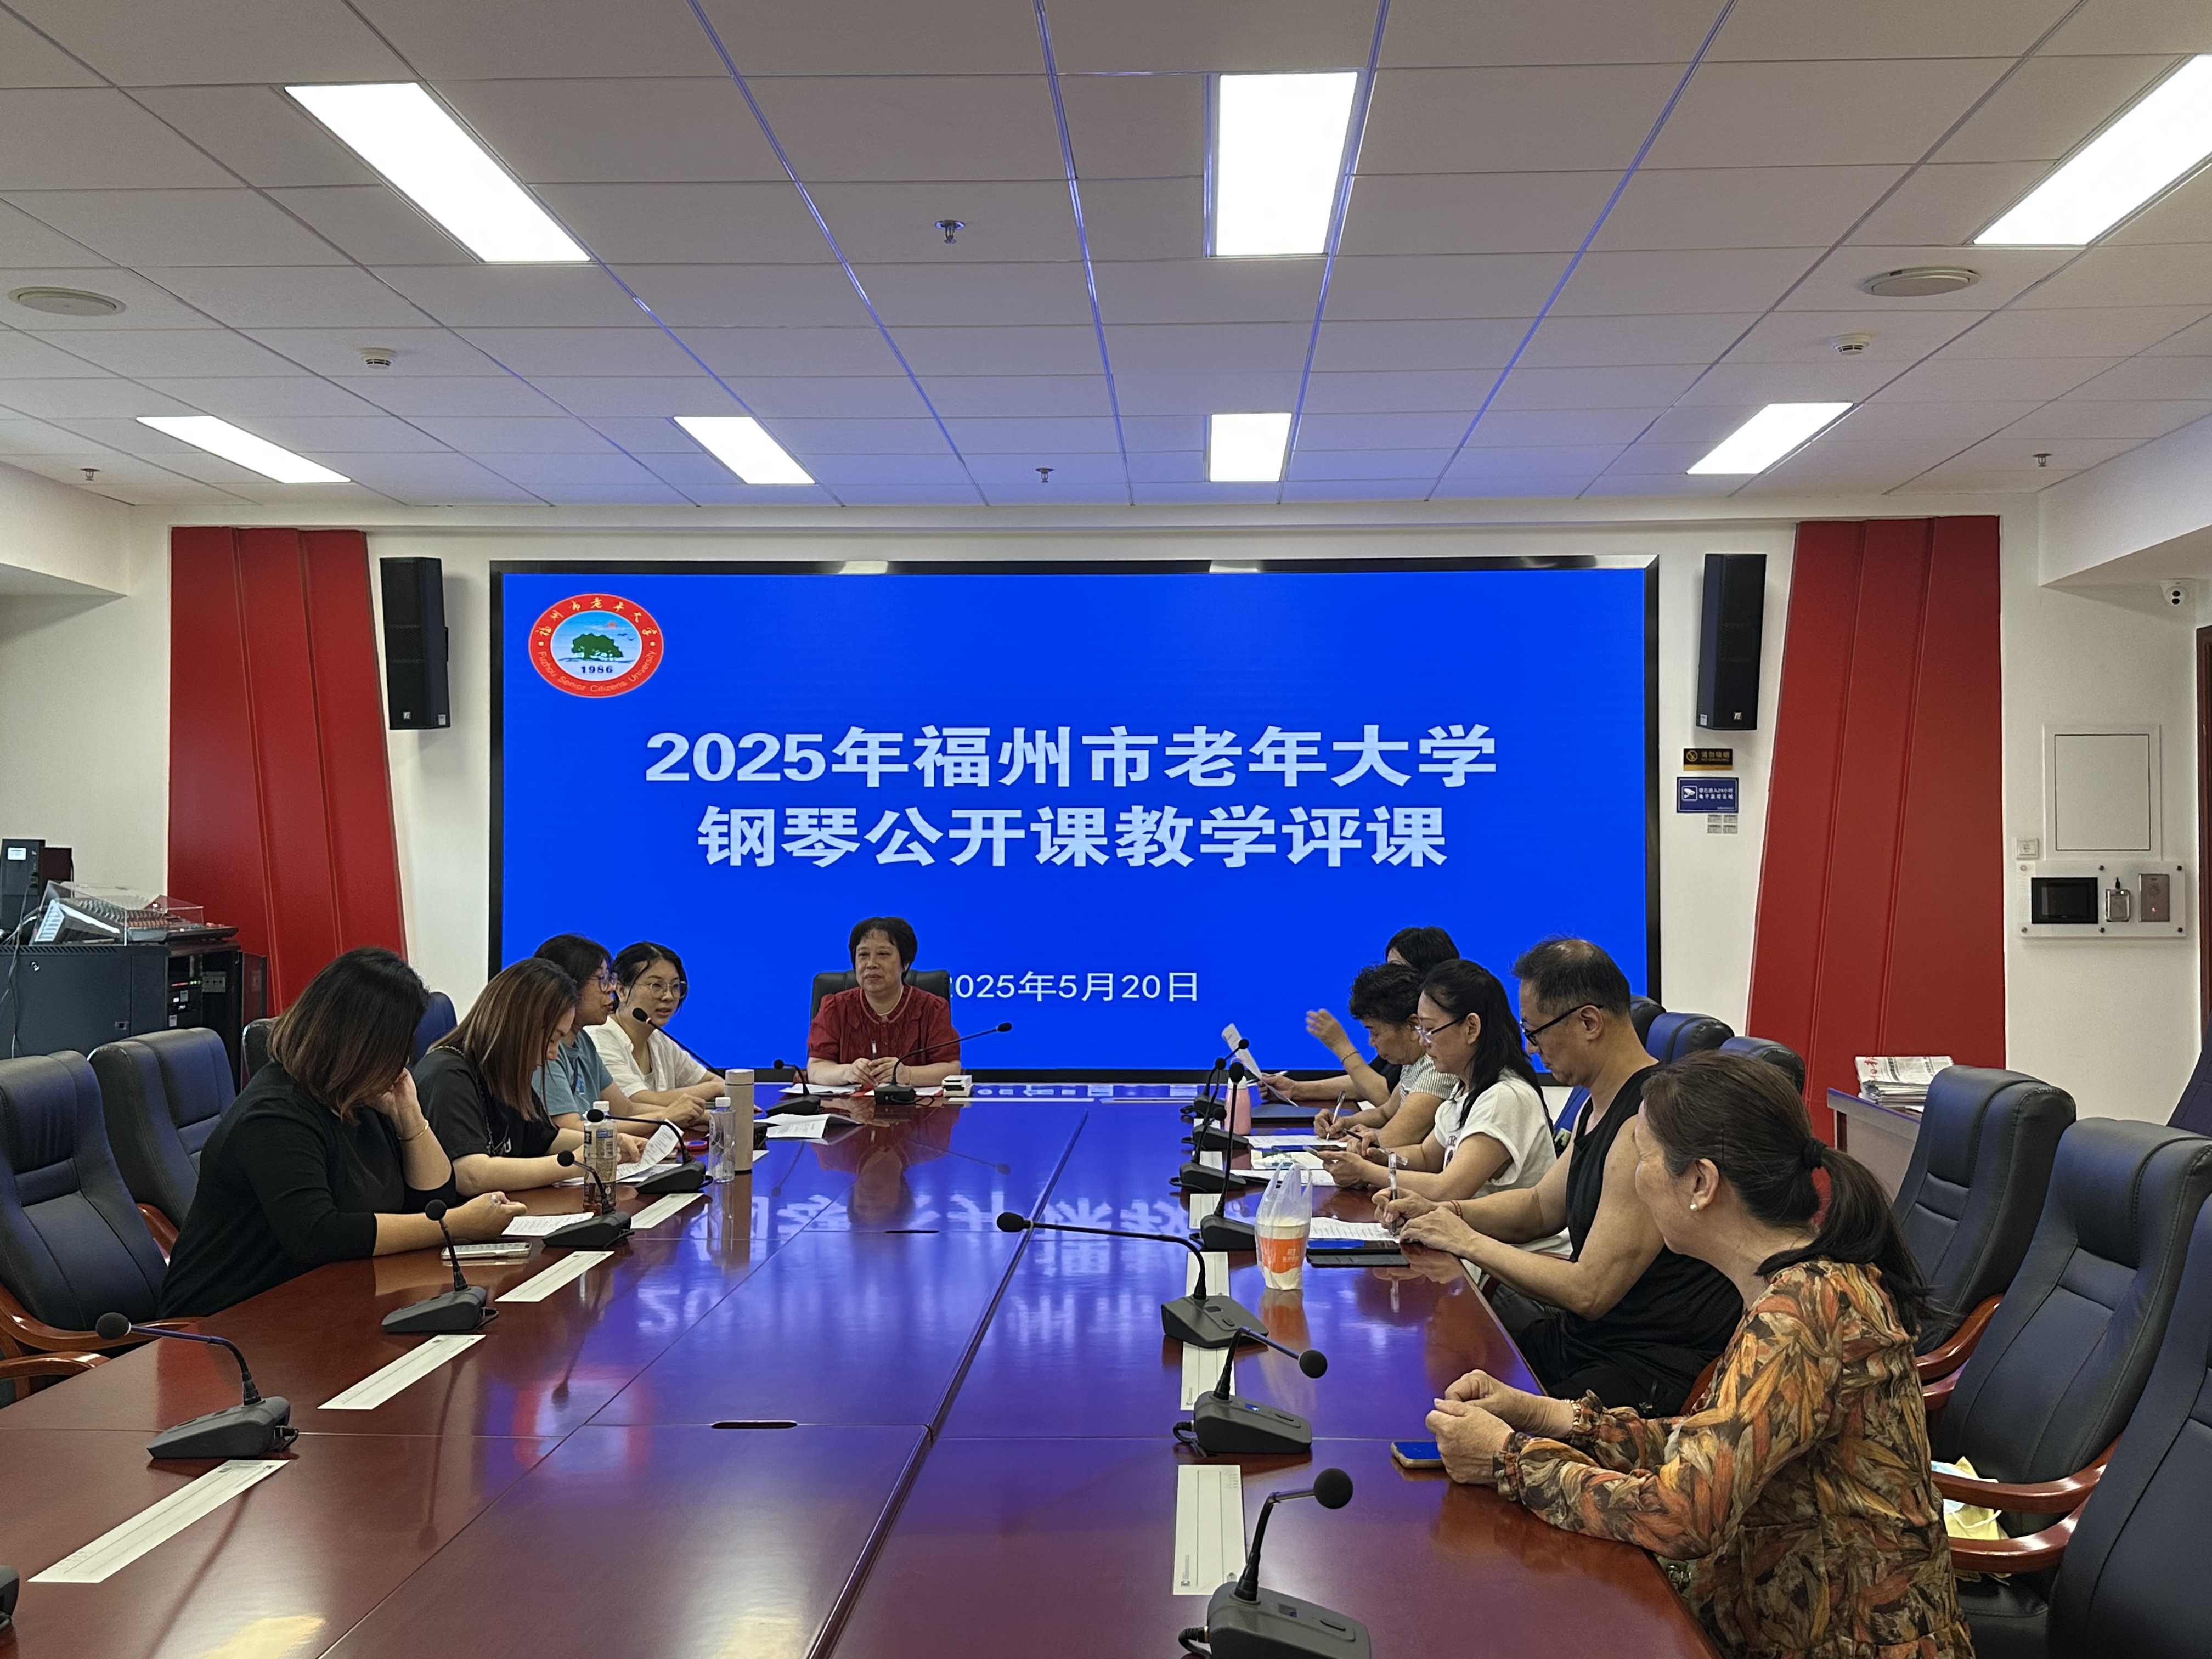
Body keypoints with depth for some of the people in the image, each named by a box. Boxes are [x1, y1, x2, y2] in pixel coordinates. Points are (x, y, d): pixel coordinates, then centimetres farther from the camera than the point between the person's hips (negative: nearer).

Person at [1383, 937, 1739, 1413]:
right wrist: (1442, 1212, 6)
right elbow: (1541, 1205, 22)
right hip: (1584, 1333, 10)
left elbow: (1589, 1291, -25)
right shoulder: (1602, 1107, 8)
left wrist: (1468, 1242, -14)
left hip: (1654, 1369, -10)